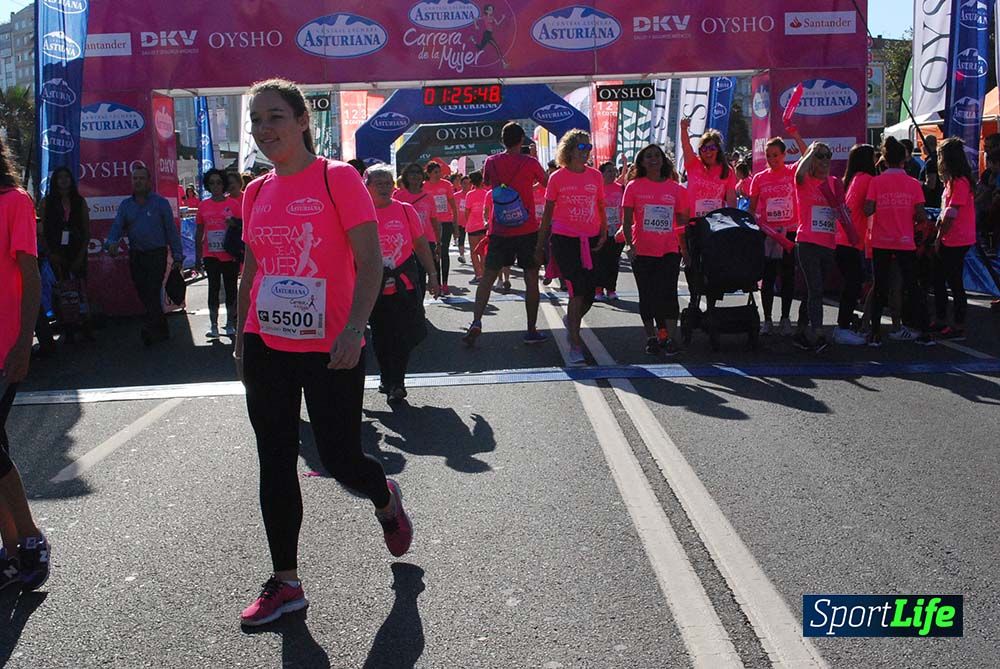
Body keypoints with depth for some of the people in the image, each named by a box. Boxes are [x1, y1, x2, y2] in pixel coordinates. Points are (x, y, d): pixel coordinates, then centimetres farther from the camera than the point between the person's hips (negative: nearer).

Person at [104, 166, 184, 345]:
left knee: (152, 293, -14)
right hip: (136, 255, 5)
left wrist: (177, 256, -5)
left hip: (157, 254, -5)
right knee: (144, 295, 8)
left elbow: (171, 230, -1)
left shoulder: (160, 203, 0)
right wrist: (112, 243, -21)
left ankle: (150, 329, -20)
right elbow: (116, 227, 2)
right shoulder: (125, 205, 11)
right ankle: (162, 330, 18)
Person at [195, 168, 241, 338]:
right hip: (211, 256, 2)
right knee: (213, 289, 5)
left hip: (230, 256, -2)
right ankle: (214, 325, 10)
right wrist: (197, 257, 9)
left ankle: (230, 324, 15)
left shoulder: (233, 204, -1)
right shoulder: (204, 205, 5)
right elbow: (199, 233, 10)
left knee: (231, 289, 5)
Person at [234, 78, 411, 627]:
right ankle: (285, 583, 21)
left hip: (330, 350, -5)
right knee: (275, 463, 8)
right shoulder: (256, 192, 9)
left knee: (340, 459, 1)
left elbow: (371, 262, -13)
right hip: (267, 346, 5)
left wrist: (354, 328, -25)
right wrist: (240, 340, 15)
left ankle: (387, 502, 37)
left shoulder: (337, 178, -8)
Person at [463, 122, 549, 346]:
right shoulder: (530, 163, -6)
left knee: (487, 277, 8)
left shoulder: (491, 162, 1)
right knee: (531, 279, 5)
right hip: (527, 230, -2)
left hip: (499, 231, 2)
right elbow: (546, 182, 14)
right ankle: (531, 331, 8)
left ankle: (476, 323, -7)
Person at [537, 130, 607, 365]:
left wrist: (604, 232, -1)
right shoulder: (558, 178, -1)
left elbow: (601, 208, 14)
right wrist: (540, 245, 4)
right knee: (578, 291, -11)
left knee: (589, 293, 5)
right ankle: (575, 345, -2)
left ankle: (571, 322, 37)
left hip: (591, 240, 4)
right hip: (564, 239, -4)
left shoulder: (596, 176, 7)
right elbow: (547, 213, 4)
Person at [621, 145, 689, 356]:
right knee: (647, 296, 7)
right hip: (642, 251, 0)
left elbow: (682, 222, 10)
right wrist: (629, 244, -12)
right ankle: (651, 337, 19)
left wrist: (685, 249, 8)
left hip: (669, 250, 0)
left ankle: (667, 337, -1)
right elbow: (627, 220, 0)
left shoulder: (676, 189, 5)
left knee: (667, 293, -8)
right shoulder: (634, 187, 1)